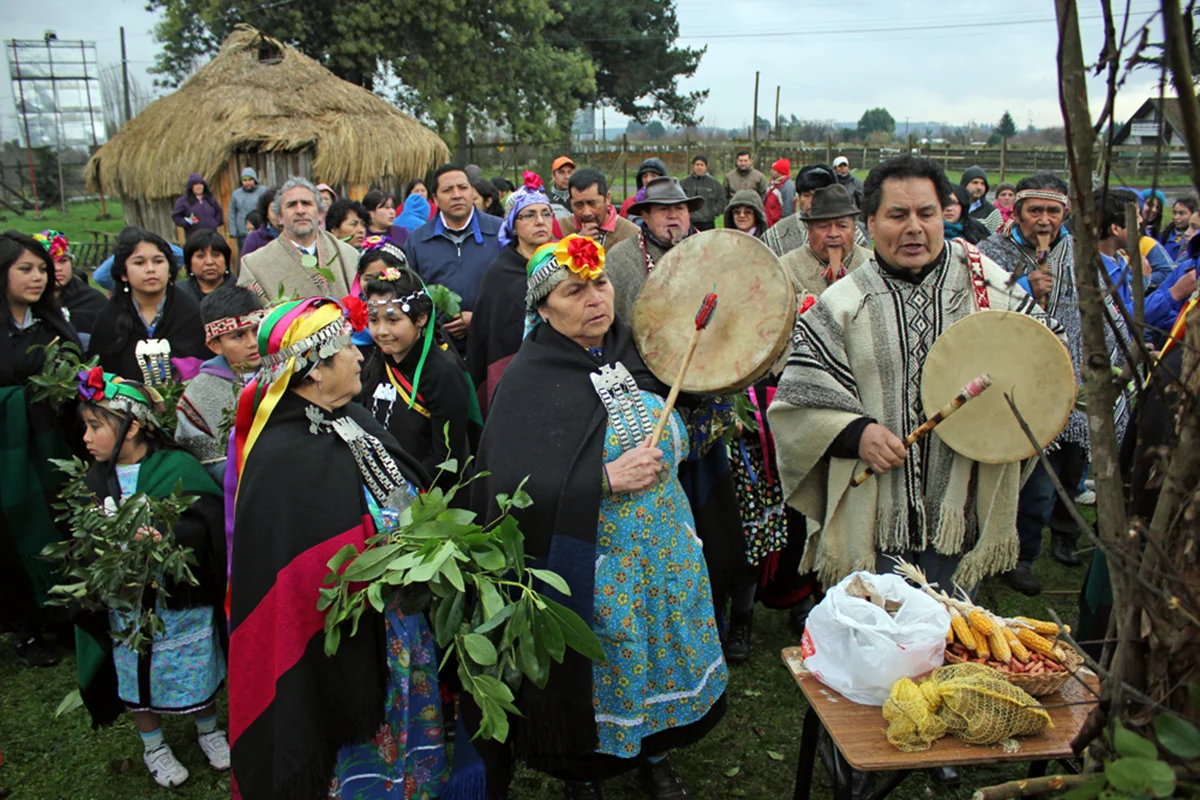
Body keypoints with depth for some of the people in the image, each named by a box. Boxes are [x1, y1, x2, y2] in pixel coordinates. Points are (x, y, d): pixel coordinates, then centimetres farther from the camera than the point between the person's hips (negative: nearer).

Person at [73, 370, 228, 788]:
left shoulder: (177, 467, -15)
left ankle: (208, 729, 40)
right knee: (138, 674, 16)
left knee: (196, 669, 13)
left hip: (183, 600, -3)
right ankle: (153, 745, 40)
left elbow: (207, 523, -22)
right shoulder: (96, 479, 0)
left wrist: (168, 535, -38)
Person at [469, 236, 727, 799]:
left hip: (664, 551, 5)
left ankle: (656, 754, 43)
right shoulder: (530, 381, -15)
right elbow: (512, 487, -24)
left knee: (662, 650, 17)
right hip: (591, 568, -5)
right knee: (603, 672, 8)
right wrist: (607, 478, -27)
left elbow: (678, 440, 19)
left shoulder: (633, 354, 2)